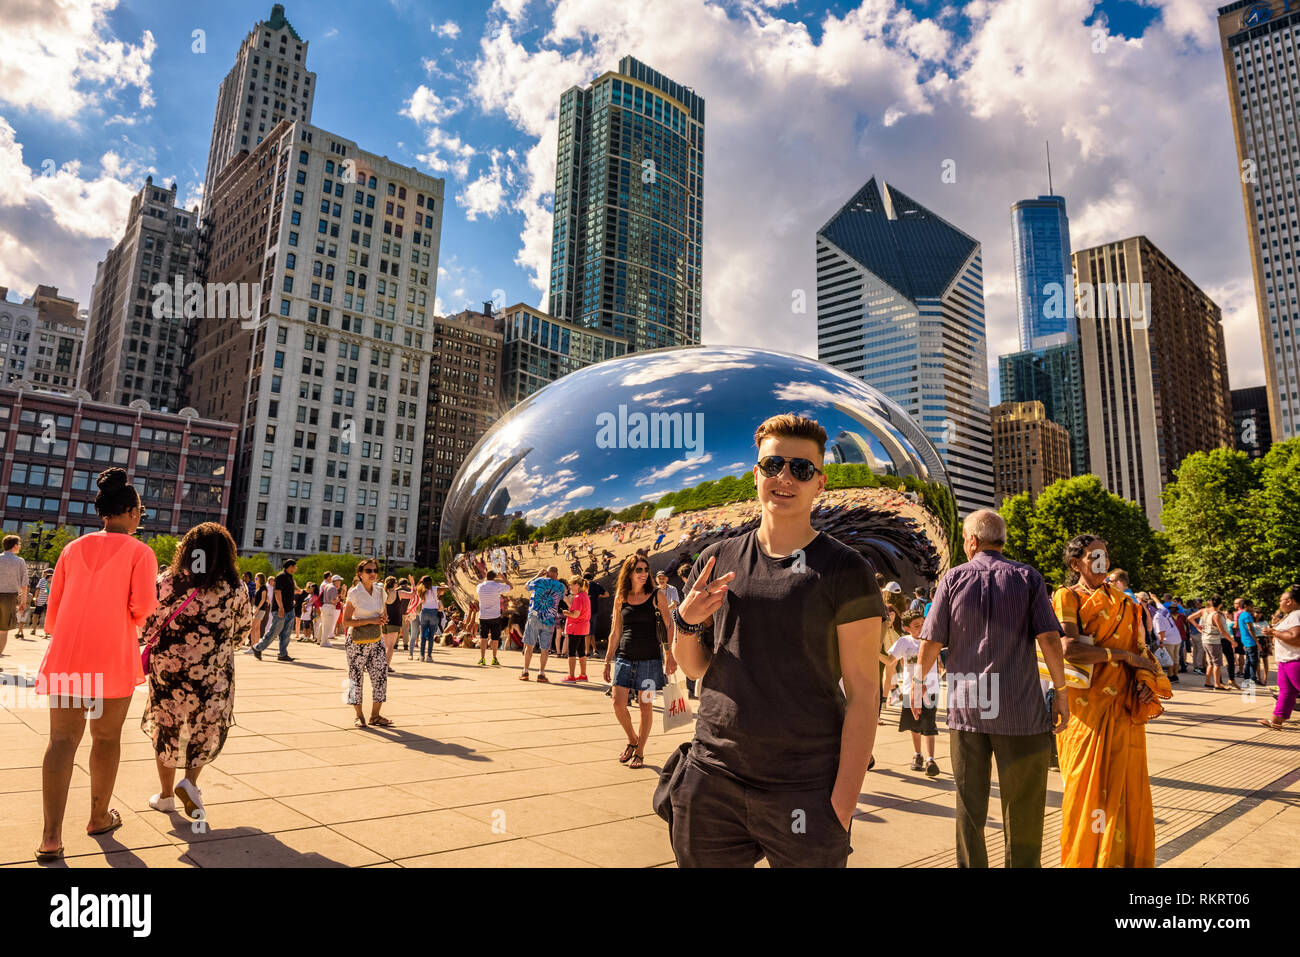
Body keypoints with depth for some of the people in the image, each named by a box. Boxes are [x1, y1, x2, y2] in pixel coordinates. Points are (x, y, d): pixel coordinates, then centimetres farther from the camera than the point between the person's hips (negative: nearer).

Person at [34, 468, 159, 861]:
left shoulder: (73, 548, 10)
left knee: (63, 740, 3)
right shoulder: (139, 551, -4)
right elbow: (142, 606, -14)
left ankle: (51, 837, -4)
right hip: (113, 656, -4)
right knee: (106, 737, 12)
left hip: (66, 654, 4)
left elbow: (53, 604, 14)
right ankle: (99, 817, 26)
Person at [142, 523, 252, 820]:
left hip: (166, 669, 1)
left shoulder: (166, 581, -7)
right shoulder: (235, 590, -7)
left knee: (165, 727, 18)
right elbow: (243, 631, 3)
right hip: (212, 676, -1)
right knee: (208, 728, 20)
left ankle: (166, 794, 27)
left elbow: (147, 623, -3)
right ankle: (190, 781, 2)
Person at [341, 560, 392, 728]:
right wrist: (370, 620, -19)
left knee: (381, 675, -1)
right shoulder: (354, 593, -11)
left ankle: (375, 715, 11)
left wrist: (383, 618, -2)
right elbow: (345, 621, -12)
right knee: (356, 677, 3)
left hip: (376, 640, 5)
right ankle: (359, 715, 19)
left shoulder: (380, 590, 5)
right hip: (357, 641, -5)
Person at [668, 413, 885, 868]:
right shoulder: (716, 561, 5)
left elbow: (863, 694, -8)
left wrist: (842, 803, -14)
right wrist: (685, 621, -7)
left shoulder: (845, 570, -6)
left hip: (804, 791, -3)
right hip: (711, 782, 4)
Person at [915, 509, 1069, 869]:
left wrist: (918, 683, 15)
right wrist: (1060, 692, 1)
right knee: (1022, 807, 12)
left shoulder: (953, 579, 0)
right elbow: (1049, 640, -10)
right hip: (1020, 710, -1)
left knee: (969, 805, 13)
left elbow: (931, 642, -1)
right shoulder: (1027, 578, -2)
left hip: (965, 708, 1)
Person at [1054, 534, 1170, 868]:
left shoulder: (1123, 603, 14)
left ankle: (1122, 858, 18)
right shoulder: (1067, 598, -3)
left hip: (1123, 708, 5)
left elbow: (1140, 648, 11)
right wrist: (1122, 655, -12)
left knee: (1125, 787, 5)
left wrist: (1146, 680, -8)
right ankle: (1084, 857, 14)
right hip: (1086, 709, -4)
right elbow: (1069, 649, -16)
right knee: (1087, 787, 1)